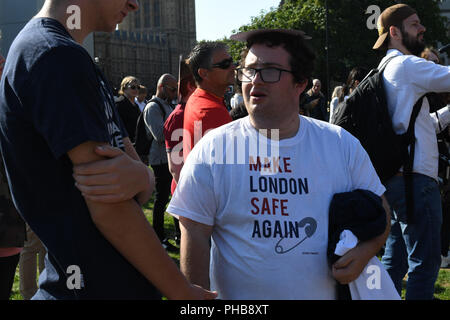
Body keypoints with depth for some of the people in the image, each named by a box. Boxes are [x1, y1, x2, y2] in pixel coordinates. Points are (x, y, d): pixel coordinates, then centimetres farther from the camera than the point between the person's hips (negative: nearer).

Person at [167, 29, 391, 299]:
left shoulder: (342, 145, -2)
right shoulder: (212, 150, -9)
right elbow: (195, 235, -10)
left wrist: (363, 252, -12)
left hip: (325, 292, 2)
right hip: (237, 296, -2)